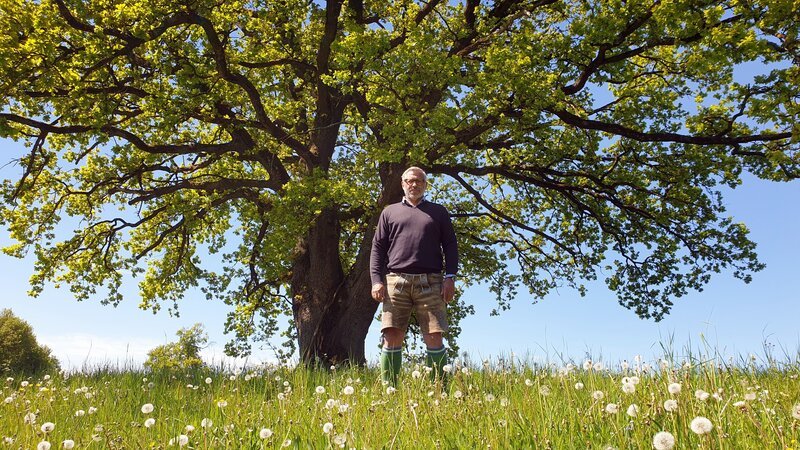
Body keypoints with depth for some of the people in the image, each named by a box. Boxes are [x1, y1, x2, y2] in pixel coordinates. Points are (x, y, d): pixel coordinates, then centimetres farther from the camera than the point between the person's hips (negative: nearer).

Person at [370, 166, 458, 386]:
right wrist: (377, 280, 1)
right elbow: (378, 247, 14)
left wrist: (450, 277, 0)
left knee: (434, 339, -6)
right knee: (392, 337, -6)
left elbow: (450, 245, 14)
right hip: (396, 280, 0)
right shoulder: (390, 211, 20)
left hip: (430, 282, 0)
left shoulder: (438, 212, 20)